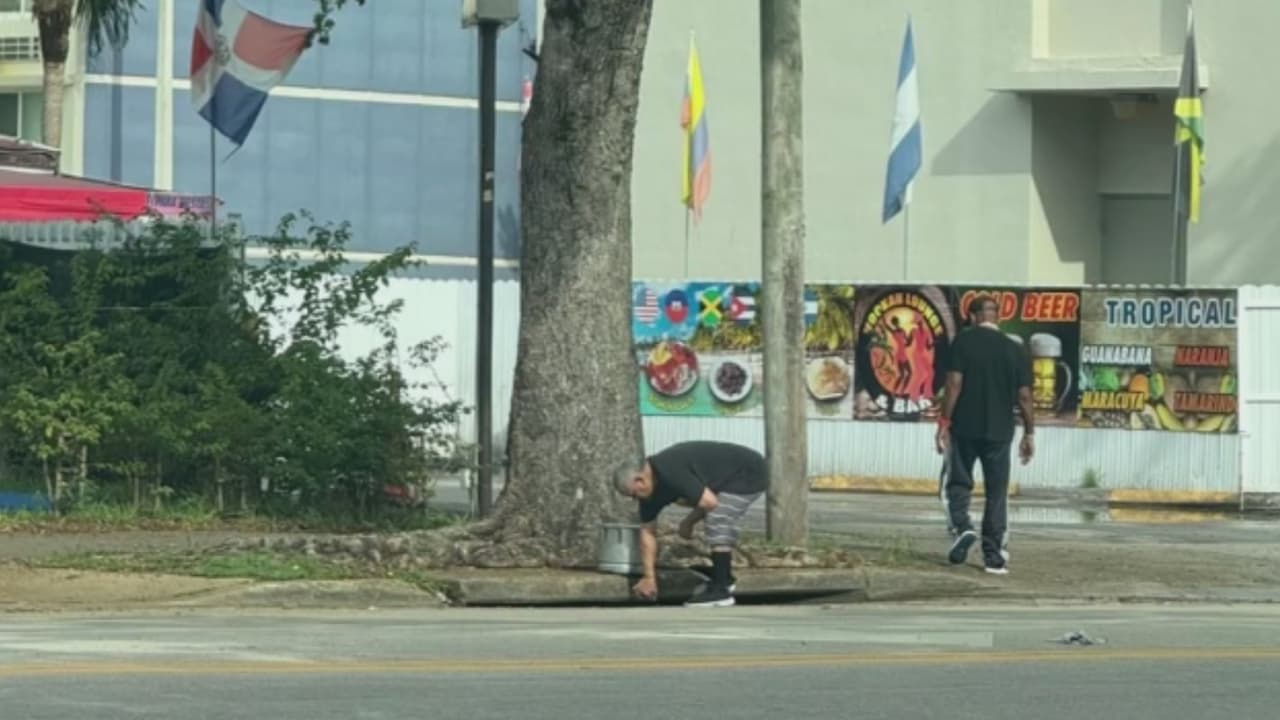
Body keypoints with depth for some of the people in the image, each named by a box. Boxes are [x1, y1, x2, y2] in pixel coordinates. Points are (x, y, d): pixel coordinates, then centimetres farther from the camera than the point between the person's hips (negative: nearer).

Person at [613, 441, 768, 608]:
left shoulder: (670, 473, -28)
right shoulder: (652, 486, 3)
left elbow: (709, 502, -28)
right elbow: (648, 531, 10)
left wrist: (689, 522, -8)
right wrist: (649, 577, 11)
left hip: (749, 474, -10)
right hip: (735, 477, 10)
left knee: (718, 524, -17)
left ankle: (720, 591, -15)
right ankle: (724, 580, 34)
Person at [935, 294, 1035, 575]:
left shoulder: (964, 341, -4)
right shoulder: (1015, 350, 5)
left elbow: (954, 383, -11)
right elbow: (1024, 395, 4)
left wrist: (944, 421, -7)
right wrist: (1029, 433, 11)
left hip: (964, 428, -2)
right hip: (1000, 431, 2)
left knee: (957, 483, 11)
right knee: (997, 494, 7)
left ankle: (962, 527, -15)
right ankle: (994, 556, 5)